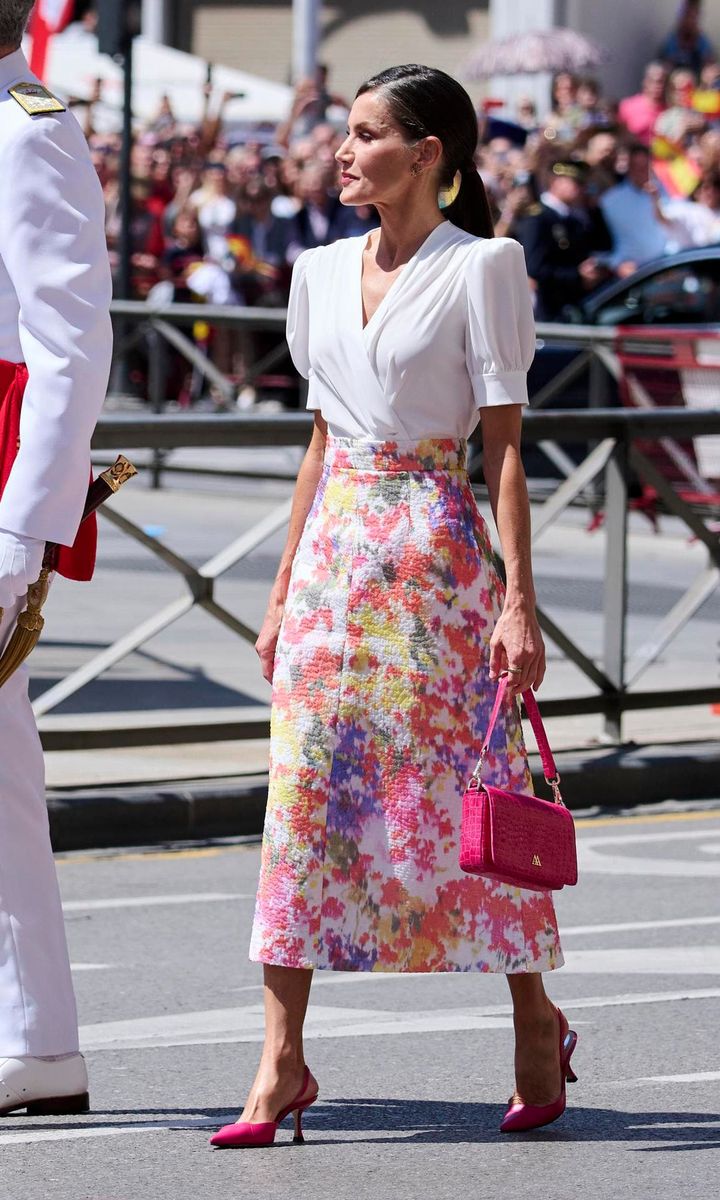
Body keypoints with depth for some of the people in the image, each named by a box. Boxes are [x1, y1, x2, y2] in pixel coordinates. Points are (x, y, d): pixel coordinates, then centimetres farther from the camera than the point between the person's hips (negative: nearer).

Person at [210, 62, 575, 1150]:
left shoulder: (480, 267, -6)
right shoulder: (324, 273, 12)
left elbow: (504, 444, -8)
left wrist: (520, 600, -12)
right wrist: (283, 588, 15)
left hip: (434, 550, -5)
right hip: (332, 553, 6)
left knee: (459, 795, 1)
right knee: (303, 797, -2)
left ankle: (536, 1018, 20)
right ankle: (283, 1059, -3)